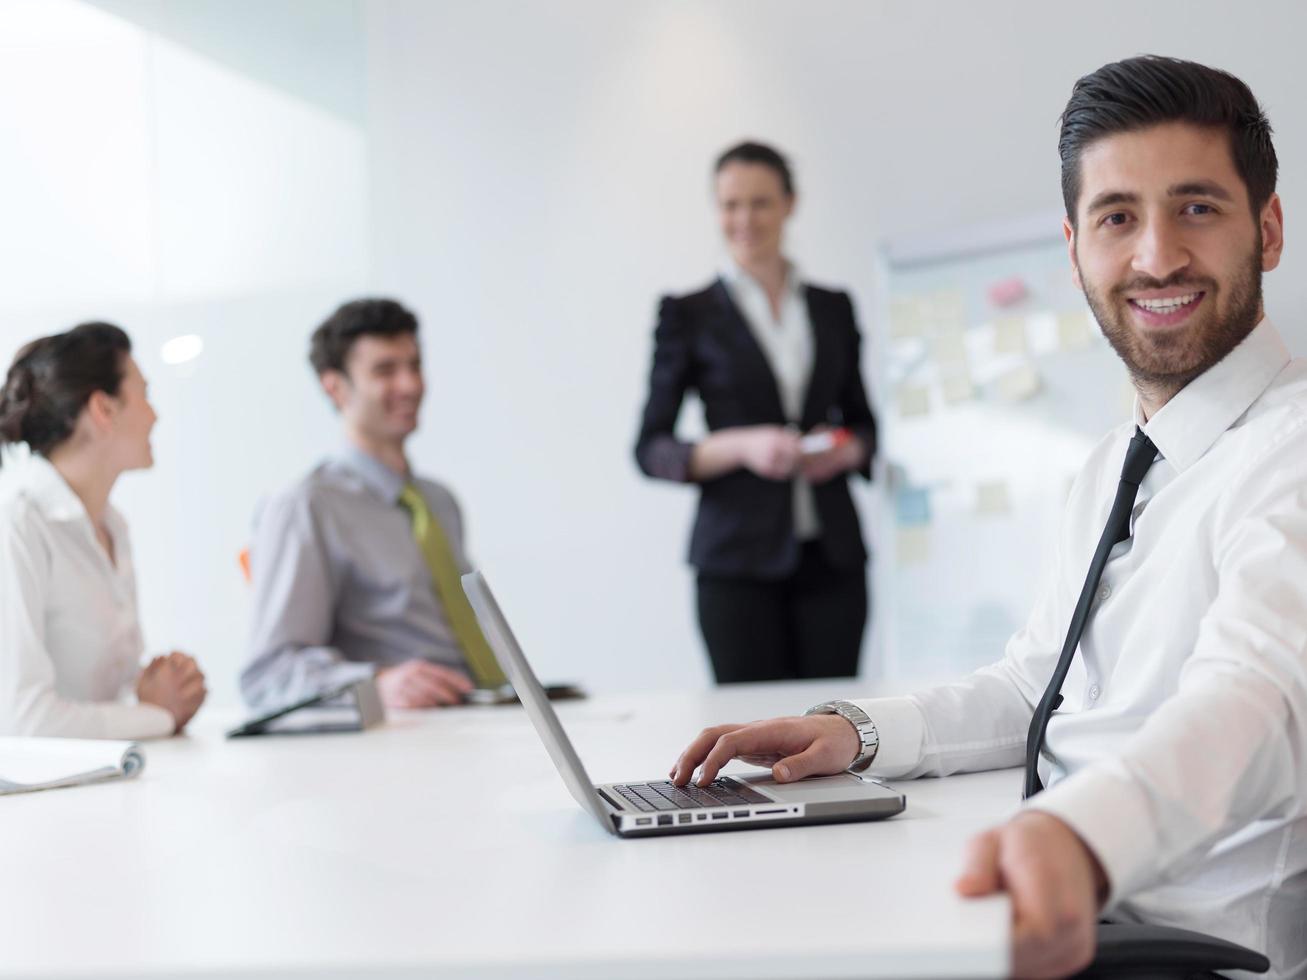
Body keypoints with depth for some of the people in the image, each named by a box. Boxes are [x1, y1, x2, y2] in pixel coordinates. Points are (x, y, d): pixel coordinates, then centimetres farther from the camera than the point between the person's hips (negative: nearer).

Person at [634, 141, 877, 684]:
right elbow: (650, 450, 1)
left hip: (832, 556, 3)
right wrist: (741, 446, -15)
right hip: (739, 562, -2)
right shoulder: (689, 314, 4)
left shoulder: (833, 307, 14)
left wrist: (848, 450, -2)